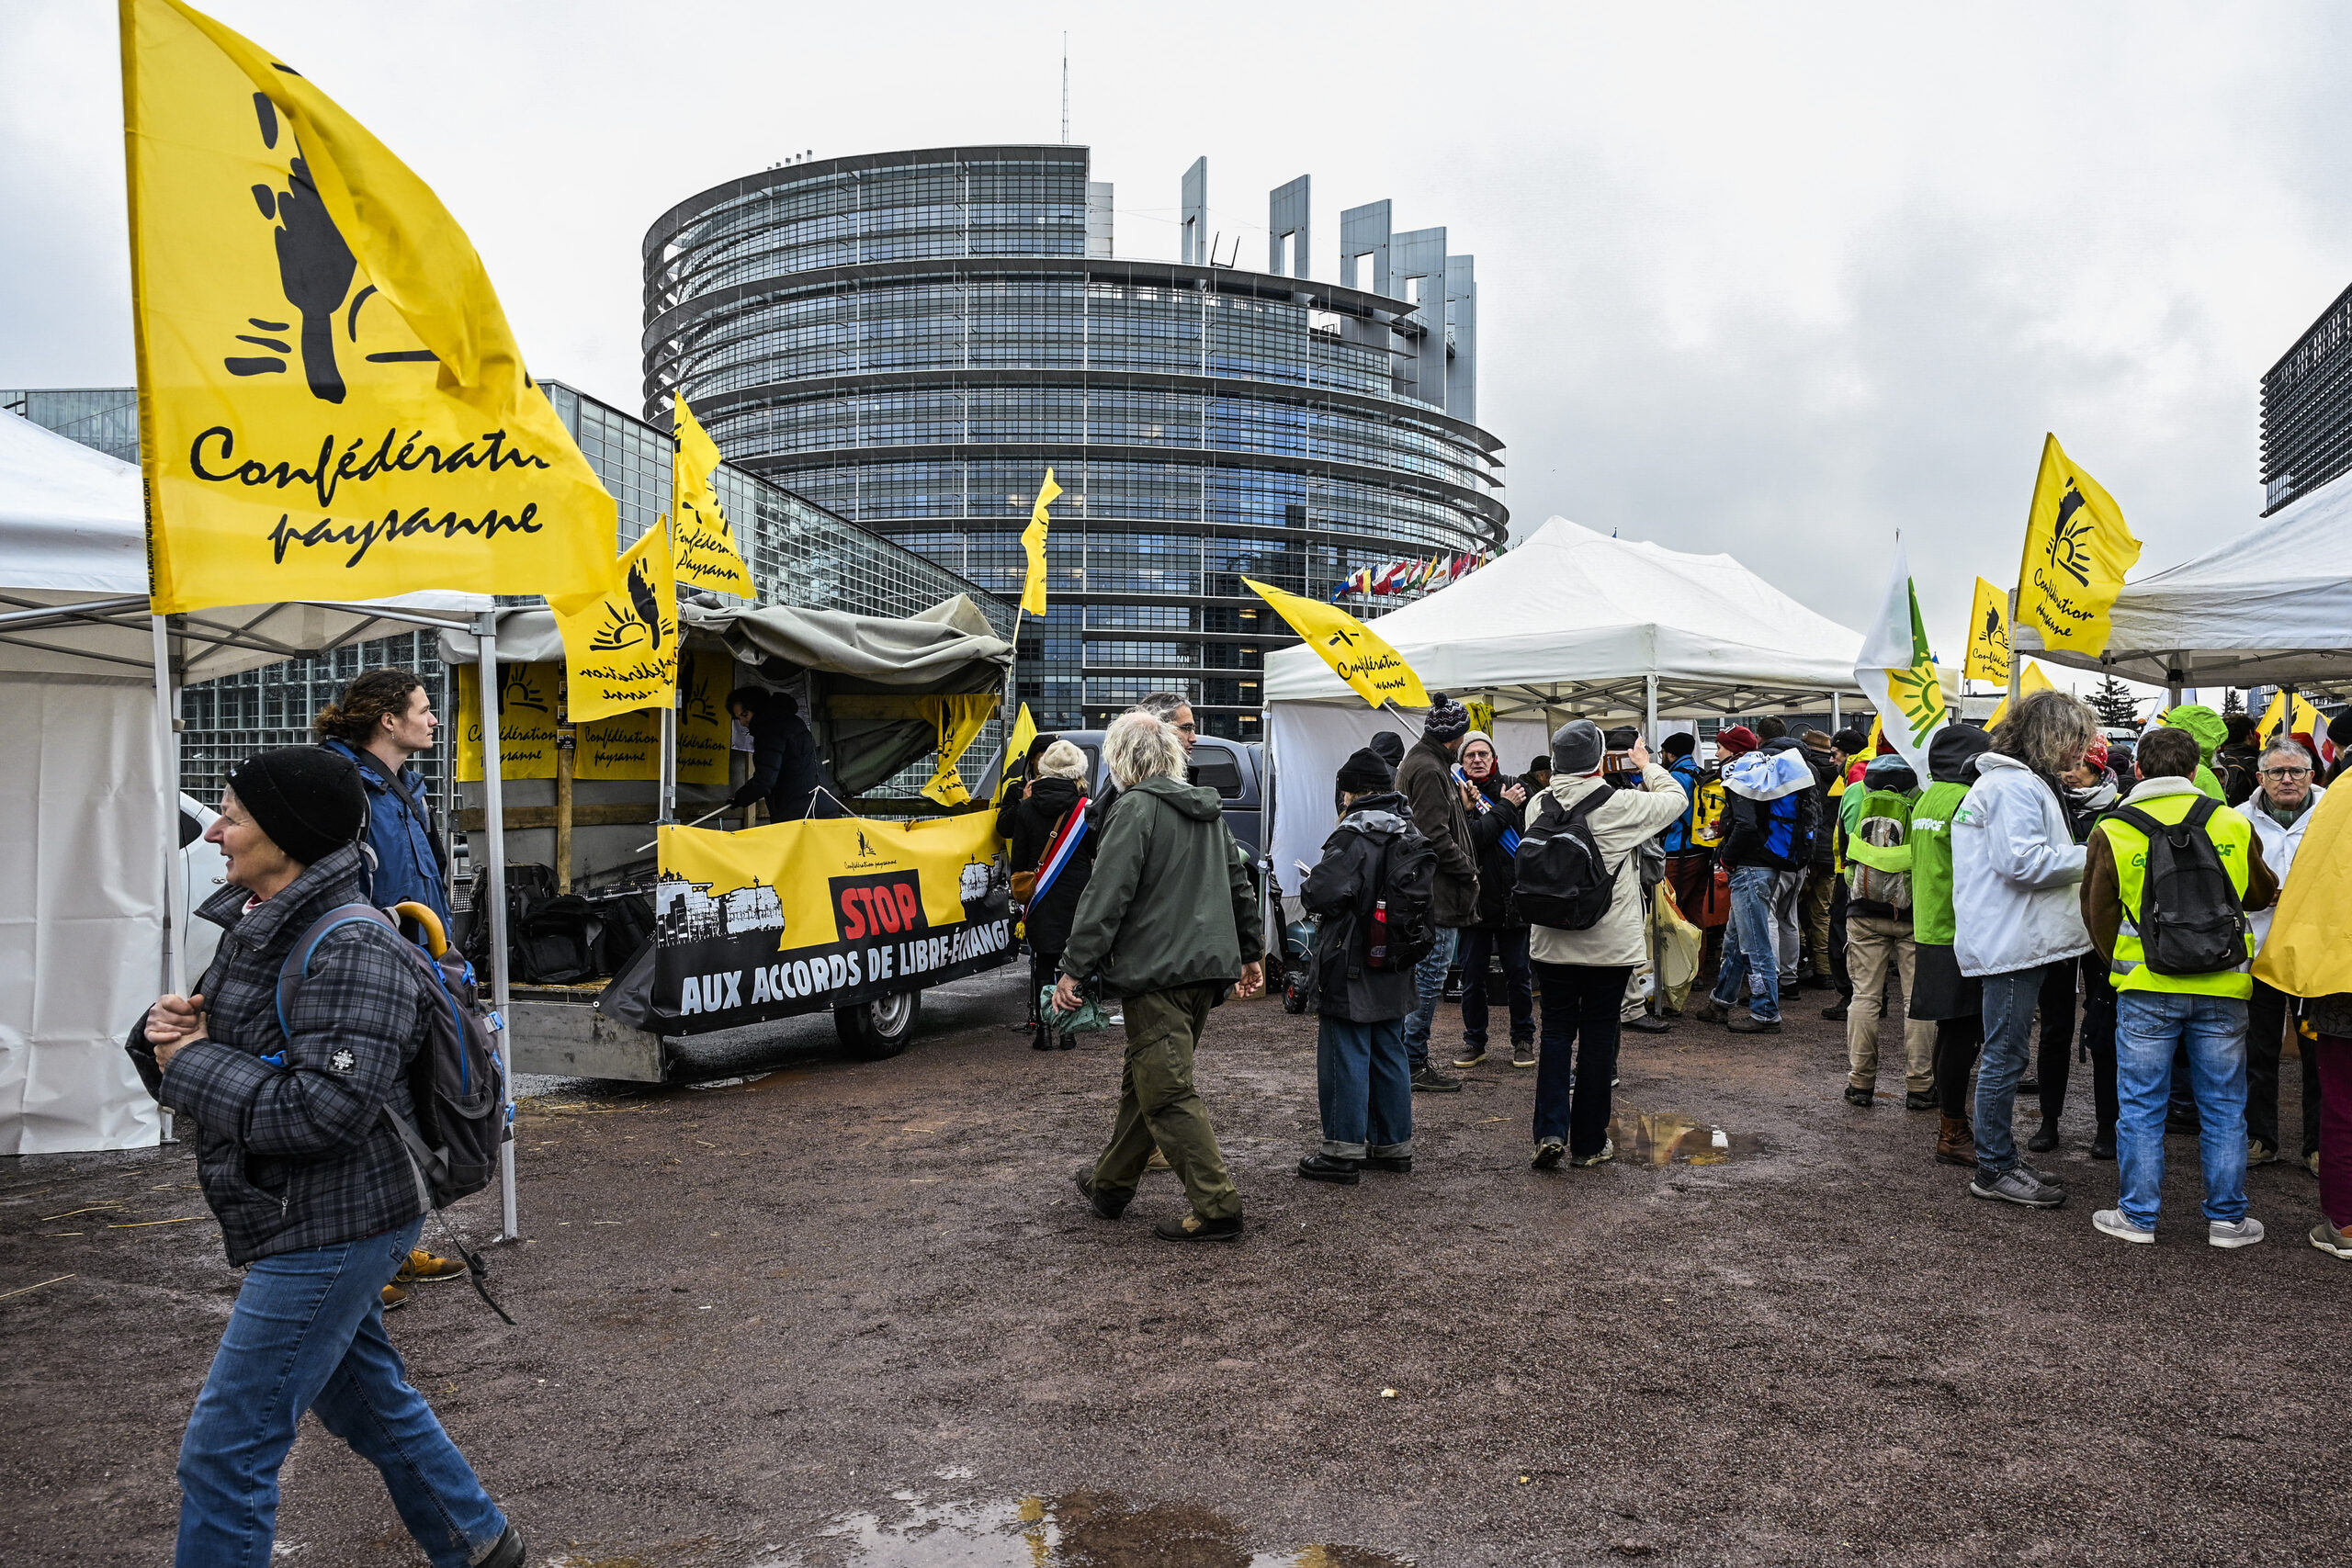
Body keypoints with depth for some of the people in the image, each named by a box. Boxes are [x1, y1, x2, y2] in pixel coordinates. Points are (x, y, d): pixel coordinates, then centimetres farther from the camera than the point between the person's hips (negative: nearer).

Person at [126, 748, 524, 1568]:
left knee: (225, 1451, -1)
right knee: (368, 1399, 24)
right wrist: (169, 1031, -7)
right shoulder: (255, 928, 7)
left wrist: (195, 1062, -19)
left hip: (331, 1229, -10)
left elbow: (326, 1108, -28)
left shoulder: (351, 949, -22)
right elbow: (218, 1060, 15)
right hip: (308, 1223, 10)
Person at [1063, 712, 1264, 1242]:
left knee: (1167, 1093, -5)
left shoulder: (1136, 809, -11)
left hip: (1158, 973, -9)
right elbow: (1240, 883, 21)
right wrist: (1251, 952, 29)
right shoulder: (1207, 809, 15)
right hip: (1208, 968, 9)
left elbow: (1105, 896, -17)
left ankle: (1218, 1208, -6)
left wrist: (1074, 969, -15)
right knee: (1142, 1081, 19)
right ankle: (1110, 1184, 31)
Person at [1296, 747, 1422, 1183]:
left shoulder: (1354, 835, -19)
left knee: (1346, 1054, -1)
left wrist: (1309, 888, -5)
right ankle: (1394, 1145, 23)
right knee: (1389, 1053, 15)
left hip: (1351, 969, -8)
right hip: (1394, 968, 8)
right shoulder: (1409, 833, 9)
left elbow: (1322, 894, -26)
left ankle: (1344, 1151, 4)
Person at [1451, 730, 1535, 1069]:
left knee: (1518, 973, 9)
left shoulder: (1516, 789, 2)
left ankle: (1523, 1040, 24)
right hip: (1474, 899, 0)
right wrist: (1505, 807, -13)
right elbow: (1469, 838, -17)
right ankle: (1474, 1041, 23)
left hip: (1513, 898, 1)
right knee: (1472, 976, 9)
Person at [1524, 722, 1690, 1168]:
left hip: (1551, 944, 3)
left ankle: (1550, 1131, 1)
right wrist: (1647, 766, 21)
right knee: (1598, 1038, 7)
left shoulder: (1540, 807, -4)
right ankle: (1588, 1143, 16)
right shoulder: (1621, 804, -14)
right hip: (1610, 945, -3)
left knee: (1555, 1034, 12)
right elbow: (1676, 798, 2)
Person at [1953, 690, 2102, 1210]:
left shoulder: (2026, 782, 22)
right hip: (2011, 946, -11)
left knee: (2005, 1055, 15)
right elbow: (2023, 860, -23)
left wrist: (2082, 856, 12)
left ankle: (2000, 1162, 24)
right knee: (2005, 1056, -4)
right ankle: (1994, 1169, 4)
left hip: (2018, 942, 11)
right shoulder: (2014, 785, -15)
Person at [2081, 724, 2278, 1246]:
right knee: (2223, 1106, 12)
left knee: (2141, 1105, 7)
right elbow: (2263, 894, 18)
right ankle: (2227, 1218, 19)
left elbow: (2098, 912, 2)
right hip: (2222, 988, 2)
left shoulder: (2113, 831, -4)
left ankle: (2138, 1216, 12)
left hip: (2145, 988, -2)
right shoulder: (2234, 826, 1)